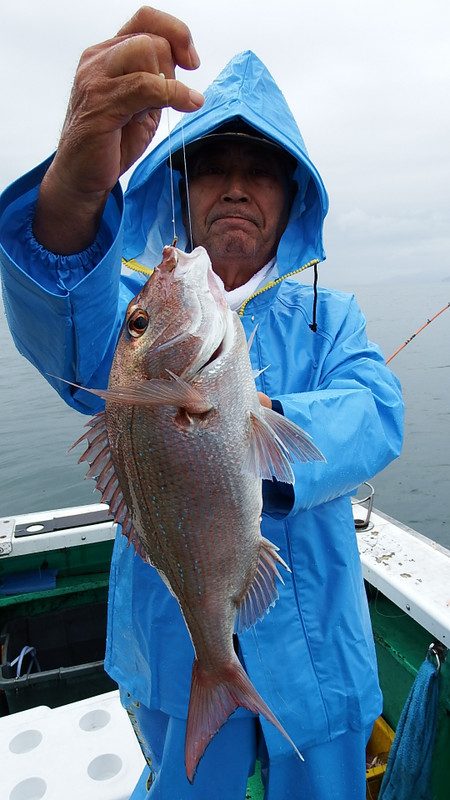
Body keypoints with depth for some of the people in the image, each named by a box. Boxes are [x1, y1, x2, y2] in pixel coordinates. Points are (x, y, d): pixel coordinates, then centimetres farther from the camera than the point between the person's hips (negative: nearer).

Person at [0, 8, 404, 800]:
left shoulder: (329, 314, 1)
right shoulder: (143, 306, -4)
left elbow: (376, 414, -17)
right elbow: (78, 341, -28)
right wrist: (72, 191, -48)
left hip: (311, 641, 2)